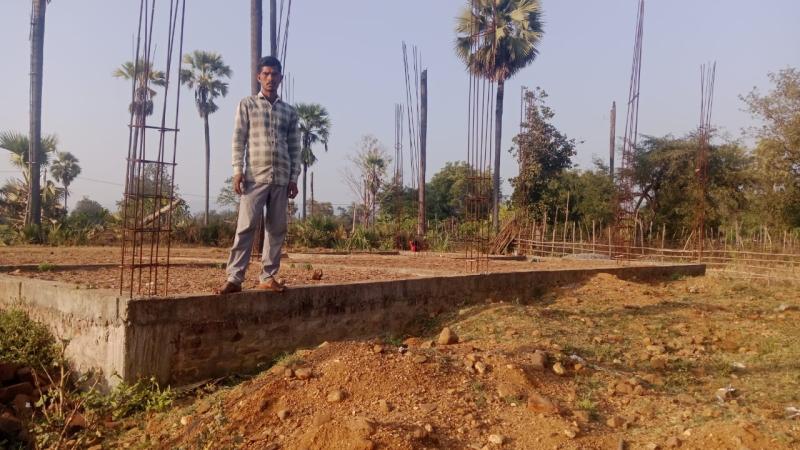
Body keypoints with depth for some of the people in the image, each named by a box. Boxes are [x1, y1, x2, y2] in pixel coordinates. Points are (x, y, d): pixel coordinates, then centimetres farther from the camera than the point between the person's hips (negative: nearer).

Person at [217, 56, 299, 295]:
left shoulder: (289, 111, 15)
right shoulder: (247, 104, 8)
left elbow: (295, 147, 13)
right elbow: (239, 140, 2)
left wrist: (294, 178, 6)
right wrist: (237, 170, -8)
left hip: (281, 178, 3)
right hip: (255, 176, -3)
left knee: (277, 228, 3)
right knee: (246, 226, -8)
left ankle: (268, 277, 10)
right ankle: (234, 277, -7)